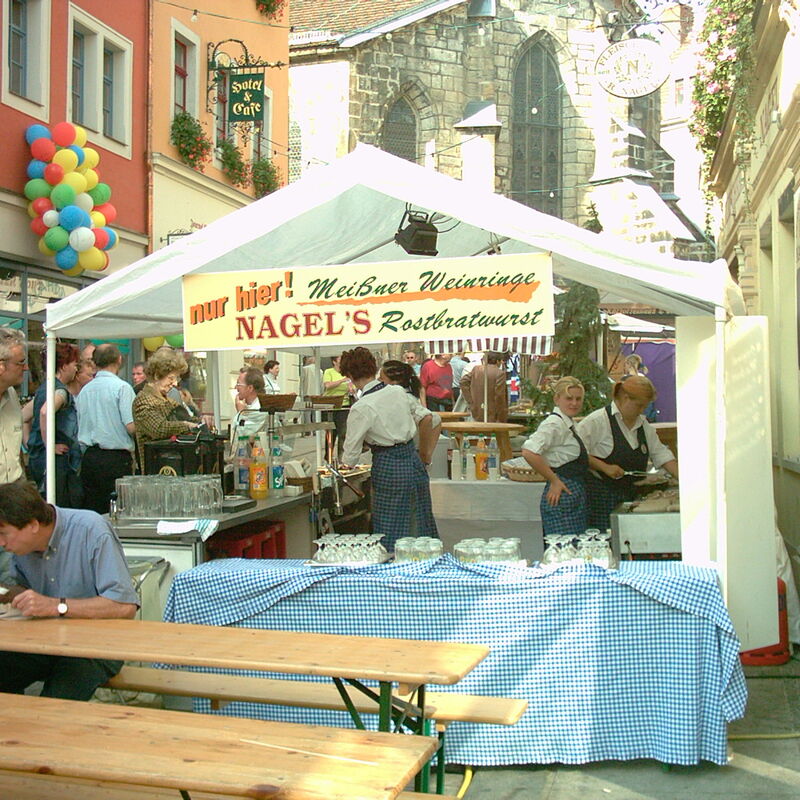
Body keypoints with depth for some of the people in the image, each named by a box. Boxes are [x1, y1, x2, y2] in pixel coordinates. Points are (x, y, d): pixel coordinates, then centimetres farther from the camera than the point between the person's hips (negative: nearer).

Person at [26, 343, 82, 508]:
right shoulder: (61, 390, -14)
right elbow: (45, 412, -33)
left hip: (37, 458, 10)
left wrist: (29, 444, 24)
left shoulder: (41, 389, 15)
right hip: (58, 460, -10)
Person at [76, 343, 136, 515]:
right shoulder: (122, 387, -9)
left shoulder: (84, 390, 10)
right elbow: (131, 426, -15)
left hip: (88, 457, 6)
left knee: (91, 511, 9)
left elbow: (80, 426, 17)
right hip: (116, 458, -6)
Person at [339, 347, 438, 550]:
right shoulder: (398, 392, 2)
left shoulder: (361, 408, -15)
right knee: (423, 524, 17)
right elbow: (426, 417, 13)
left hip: (388, 467, -6)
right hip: (414, 461, 6)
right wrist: (425, 453, 22)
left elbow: (350, 458, -10)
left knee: (390, 533, 4)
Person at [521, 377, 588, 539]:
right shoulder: (554, 423, -14)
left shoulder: (569, 423, 15)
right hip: (561, 496, -10)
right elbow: (529, 452, -26)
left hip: (574, 498, 10)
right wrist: (554, 481, -18)